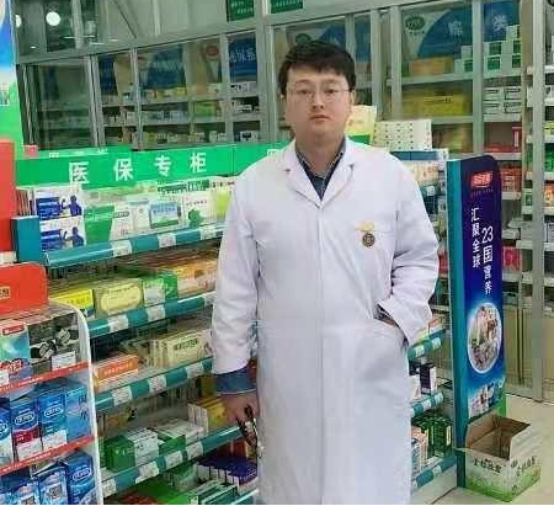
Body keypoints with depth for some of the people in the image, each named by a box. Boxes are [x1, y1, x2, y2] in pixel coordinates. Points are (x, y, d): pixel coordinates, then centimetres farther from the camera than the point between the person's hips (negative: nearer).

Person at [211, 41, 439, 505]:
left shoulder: (391, 175, -3)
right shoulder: (253, 185, -3)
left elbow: (420, 257, 7)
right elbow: (236, 288, 0)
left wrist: (395, 320, -8)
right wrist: (232, 372, 2)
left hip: (373, 370, 0)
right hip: (288, 376, 0)